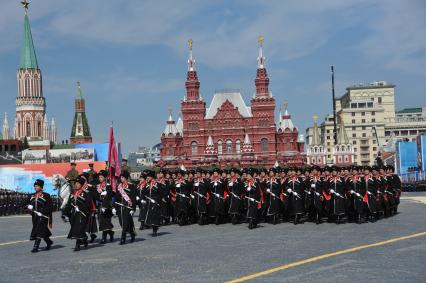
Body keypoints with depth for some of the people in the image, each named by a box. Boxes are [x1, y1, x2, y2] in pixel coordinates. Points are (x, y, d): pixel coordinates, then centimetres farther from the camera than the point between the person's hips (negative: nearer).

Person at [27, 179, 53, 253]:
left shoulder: (46, 195, -6)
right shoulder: (33, 196, 13)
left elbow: (50, 207, -9)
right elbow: (30, 205, 18)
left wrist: (42, 212, -19)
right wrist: (29, 207, -7)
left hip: (43, 216, -6)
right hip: (35, 217, 7)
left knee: (39, 231, -12)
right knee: (43, 232, 14)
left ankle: (36, 247, -10)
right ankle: (49, 242, 34)